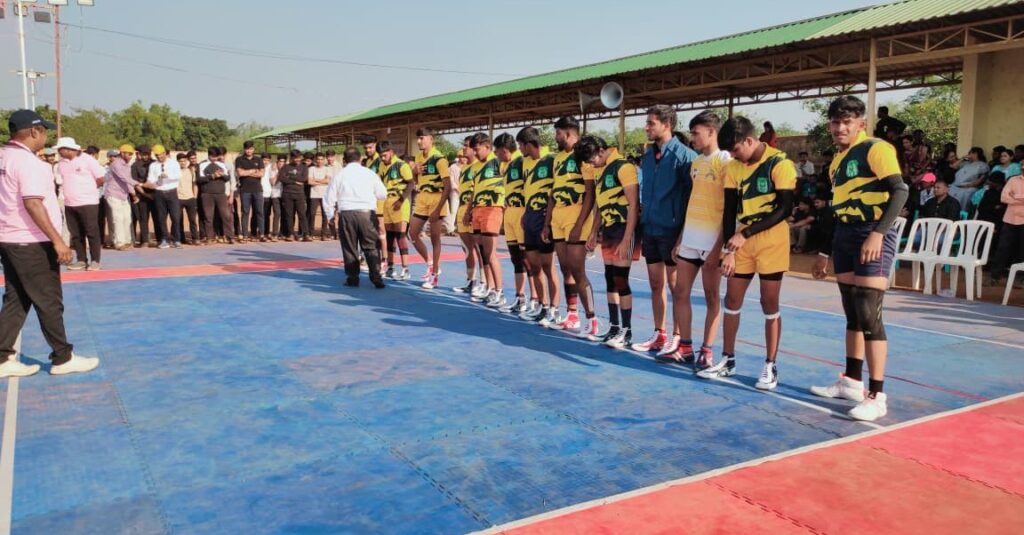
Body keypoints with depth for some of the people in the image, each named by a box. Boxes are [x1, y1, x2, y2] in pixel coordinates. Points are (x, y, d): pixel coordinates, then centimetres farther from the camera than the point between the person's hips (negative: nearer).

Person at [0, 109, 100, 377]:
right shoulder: (27, 161, -17)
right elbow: (33, 204, -25)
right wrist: (57, 240, -26)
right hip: (31, 243, -9)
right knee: (49, 302, 1)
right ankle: (63, 358, 11)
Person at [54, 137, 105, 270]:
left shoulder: (87, 160, -6)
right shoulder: (61, 163, 9)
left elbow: (101, 179, -3)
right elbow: (60, 181, 21)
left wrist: (86, 188, 6)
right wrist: (74, 189, 7)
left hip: (88, 202, -5)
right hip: (69, 204, 6)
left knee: (92, 233, -3)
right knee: (76, 234, 7)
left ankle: (95, 261, 4)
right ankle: (81, 260, 15)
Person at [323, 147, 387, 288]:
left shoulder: (339, 175, 3)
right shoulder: (370, 174, 3)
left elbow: (329, 198, 6)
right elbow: (382, 194, 9)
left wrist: (330, 215, 19)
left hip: (346, 213, 0)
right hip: (367, 213, 0)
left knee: (349, 247, 10)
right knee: (371, 247, 6)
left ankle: (352, 278, 11)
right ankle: (376, 277, -2)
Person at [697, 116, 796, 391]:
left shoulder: (780, 164, -12)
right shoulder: (733, 167, 4)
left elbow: (784, 209, -16)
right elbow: (729, 210, 6)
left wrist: (746, 233, -21)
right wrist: (729, 248, -1)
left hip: (772, 243, -5)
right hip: (741, 243, 5)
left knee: (769, 304, 1)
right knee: (732, 300, 6)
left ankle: (770, 367, 11)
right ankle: (728, 360, 19)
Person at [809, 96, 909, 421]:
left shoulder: (876, 149, -7)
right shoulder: (836, 162, 17)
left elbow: (900, 191, -17)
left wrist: (878, 233, -28)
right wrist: (826, 253, 22)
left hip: (873, 237, -8)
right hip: (845, 237, 8)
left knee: (868, 315, -11)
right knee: (852, 315, 12)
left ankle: (877, 396, -5)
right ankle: (852, 382, 23)